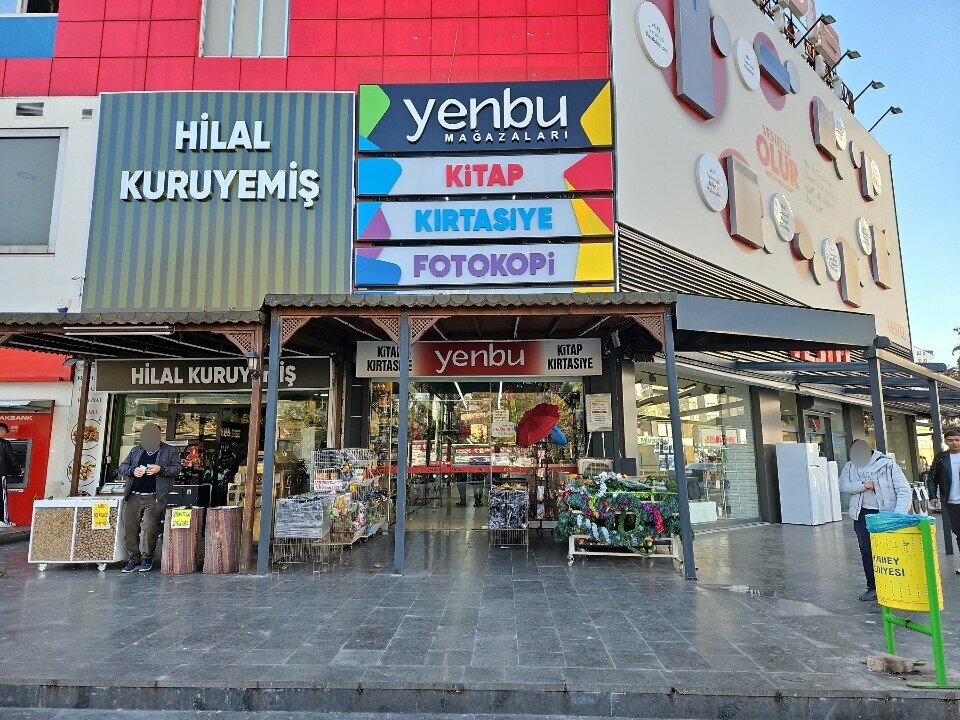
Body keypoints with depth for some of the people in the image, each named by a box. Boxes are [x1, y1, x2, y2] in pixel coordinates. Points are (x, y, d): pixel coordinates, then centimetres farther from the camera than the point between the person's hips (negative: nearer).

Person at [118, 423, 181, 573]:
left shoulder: (170, 451, 9)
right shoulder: (136, 450, 20)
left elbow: (176, 469, 1)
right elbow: (122, 467, 17)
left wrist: (160, 469, -16)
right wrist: (133, 471, -5)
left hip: (154, 498, -4)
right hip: (133, 497, 4)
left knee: (150, 526, -14)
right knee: (129, 527, -2)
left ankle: (147, 559, 4)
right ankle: (133, 559, 12)